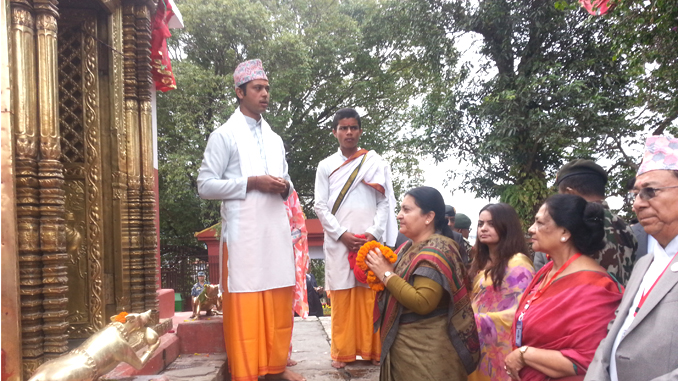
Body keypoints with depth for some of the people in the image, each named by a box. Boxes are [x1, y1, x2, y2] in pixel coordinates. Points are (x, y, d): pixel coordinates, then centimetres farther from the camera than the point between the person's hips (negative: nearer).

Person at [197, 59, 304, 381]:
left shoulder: (275, 139, 19)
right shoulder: (224, 135, 0)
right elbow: (205, 186, -6)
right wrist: (252, 182, -13)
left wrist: (284, 187, 2)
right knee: (245, 304, -3)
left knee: (279, 301, 8)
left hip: (276, 230, 6)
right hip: (243, 233, -6)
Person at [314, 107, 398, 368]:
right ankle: (342, 352, 9)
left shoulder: (376, 162, 8)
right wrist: (342, 234, -8)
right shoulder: (325, 166, 10)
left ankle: (373, 349, 9)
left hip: (371, 240, 0)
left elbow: (385, 202, 4)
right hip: (338, 241, 1)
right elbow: (321, 206, 4)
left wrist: (374, 233, -9)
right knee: (342, 295, 1)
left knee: (371, 294, 0)